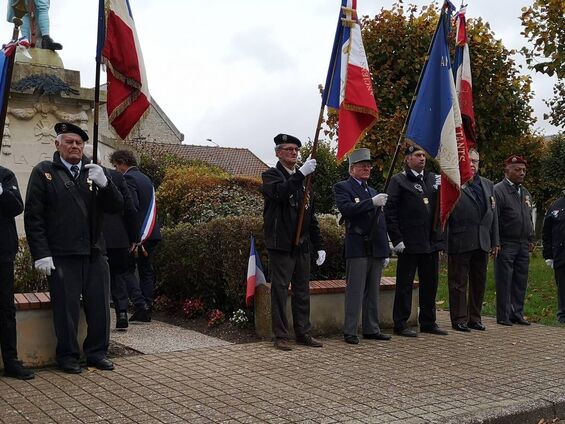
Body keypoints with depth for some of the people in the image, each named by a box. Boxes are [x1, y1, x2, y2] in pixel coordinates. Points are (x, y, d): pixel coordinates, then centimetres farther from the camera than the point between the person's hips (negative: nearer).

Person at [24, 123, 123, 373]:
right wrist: (41, 254, -10)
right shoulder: (44, 172, 3)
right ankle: (67, 356, 18)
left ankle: (97, 352, 24)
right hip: (61, 256, -4)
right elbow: (33, 217, -2)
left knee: (100, 306, 9)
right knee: (66, 308, 3)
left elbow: (116, 207, 8)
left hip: (94, 253, 4)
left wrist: (104, 183, -11)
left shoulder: (93, 172, 14)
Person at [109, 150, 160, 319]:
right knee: (146, 270, 11)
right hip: (151, 233, 9)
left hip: (137, 233, -8)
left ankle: (140, 304, -9)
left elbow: (132, 207, -20)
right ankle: (146, 310, 13)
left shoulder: (128, 179, -10)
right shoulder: (146, 178, 17)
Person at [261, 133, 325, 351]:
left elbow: (311, 216, 18)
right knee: (280, 290, -1)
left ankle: (303, 333, 19)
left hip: (302, 245, 6)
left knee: (303, 290, 10)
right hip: (281, 244, -6)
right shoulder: (271, 175, -1)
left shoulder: (302, 180, 17)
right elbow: (280, 193, -25)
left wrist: (318, 245, 13)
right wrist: (301, 173, -30)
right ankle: (281, 336, 5)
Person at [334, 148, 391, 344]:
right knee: (355, 292, -5)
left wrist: (386, 251, 17)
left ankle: (371, 329, 19)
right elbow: (347, 209, -19)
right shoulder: (342, 187, 0)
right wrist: (372, 202, -25)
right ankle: (350, 332, 0)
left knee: (373, 292, 11)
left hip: (376, 249, 7)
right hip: (358, 248, -7)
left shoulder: (373, 191, 21)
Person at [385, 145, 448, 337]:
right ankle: (400, 325, 9)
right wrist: (397, 239, -12)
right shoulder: (398, 181, -3)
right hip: (409, 242, -6)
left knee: (430, 283, 12)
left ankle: (428, 322, 24)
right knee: (405, 284, 1)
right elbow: (390, 211, -8)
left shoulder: (433, 179, 14)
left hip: (431, 241, 6)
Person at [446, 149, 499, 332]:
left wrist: (495, 241, 12)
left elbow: (493, 214, 16)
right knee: (458, 283, 1)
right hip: (460, 243, -6)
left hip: (482, 243, 6)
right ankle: (459, 319, 10)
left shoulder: (488, 185, 15)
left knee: (479, 282, 12)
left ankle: (474, 317, 23)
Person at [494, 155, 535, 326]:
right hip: (506, 245, -7)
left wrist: (531, 239, 16)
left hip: (523, 245, 7)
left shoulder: (525, 192, 17)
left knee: (521, 281, 9)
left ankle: (517, 314, 18)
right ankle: (503, 316, 6)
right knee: (504, 282, -1)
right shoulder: (498, 190, -8)